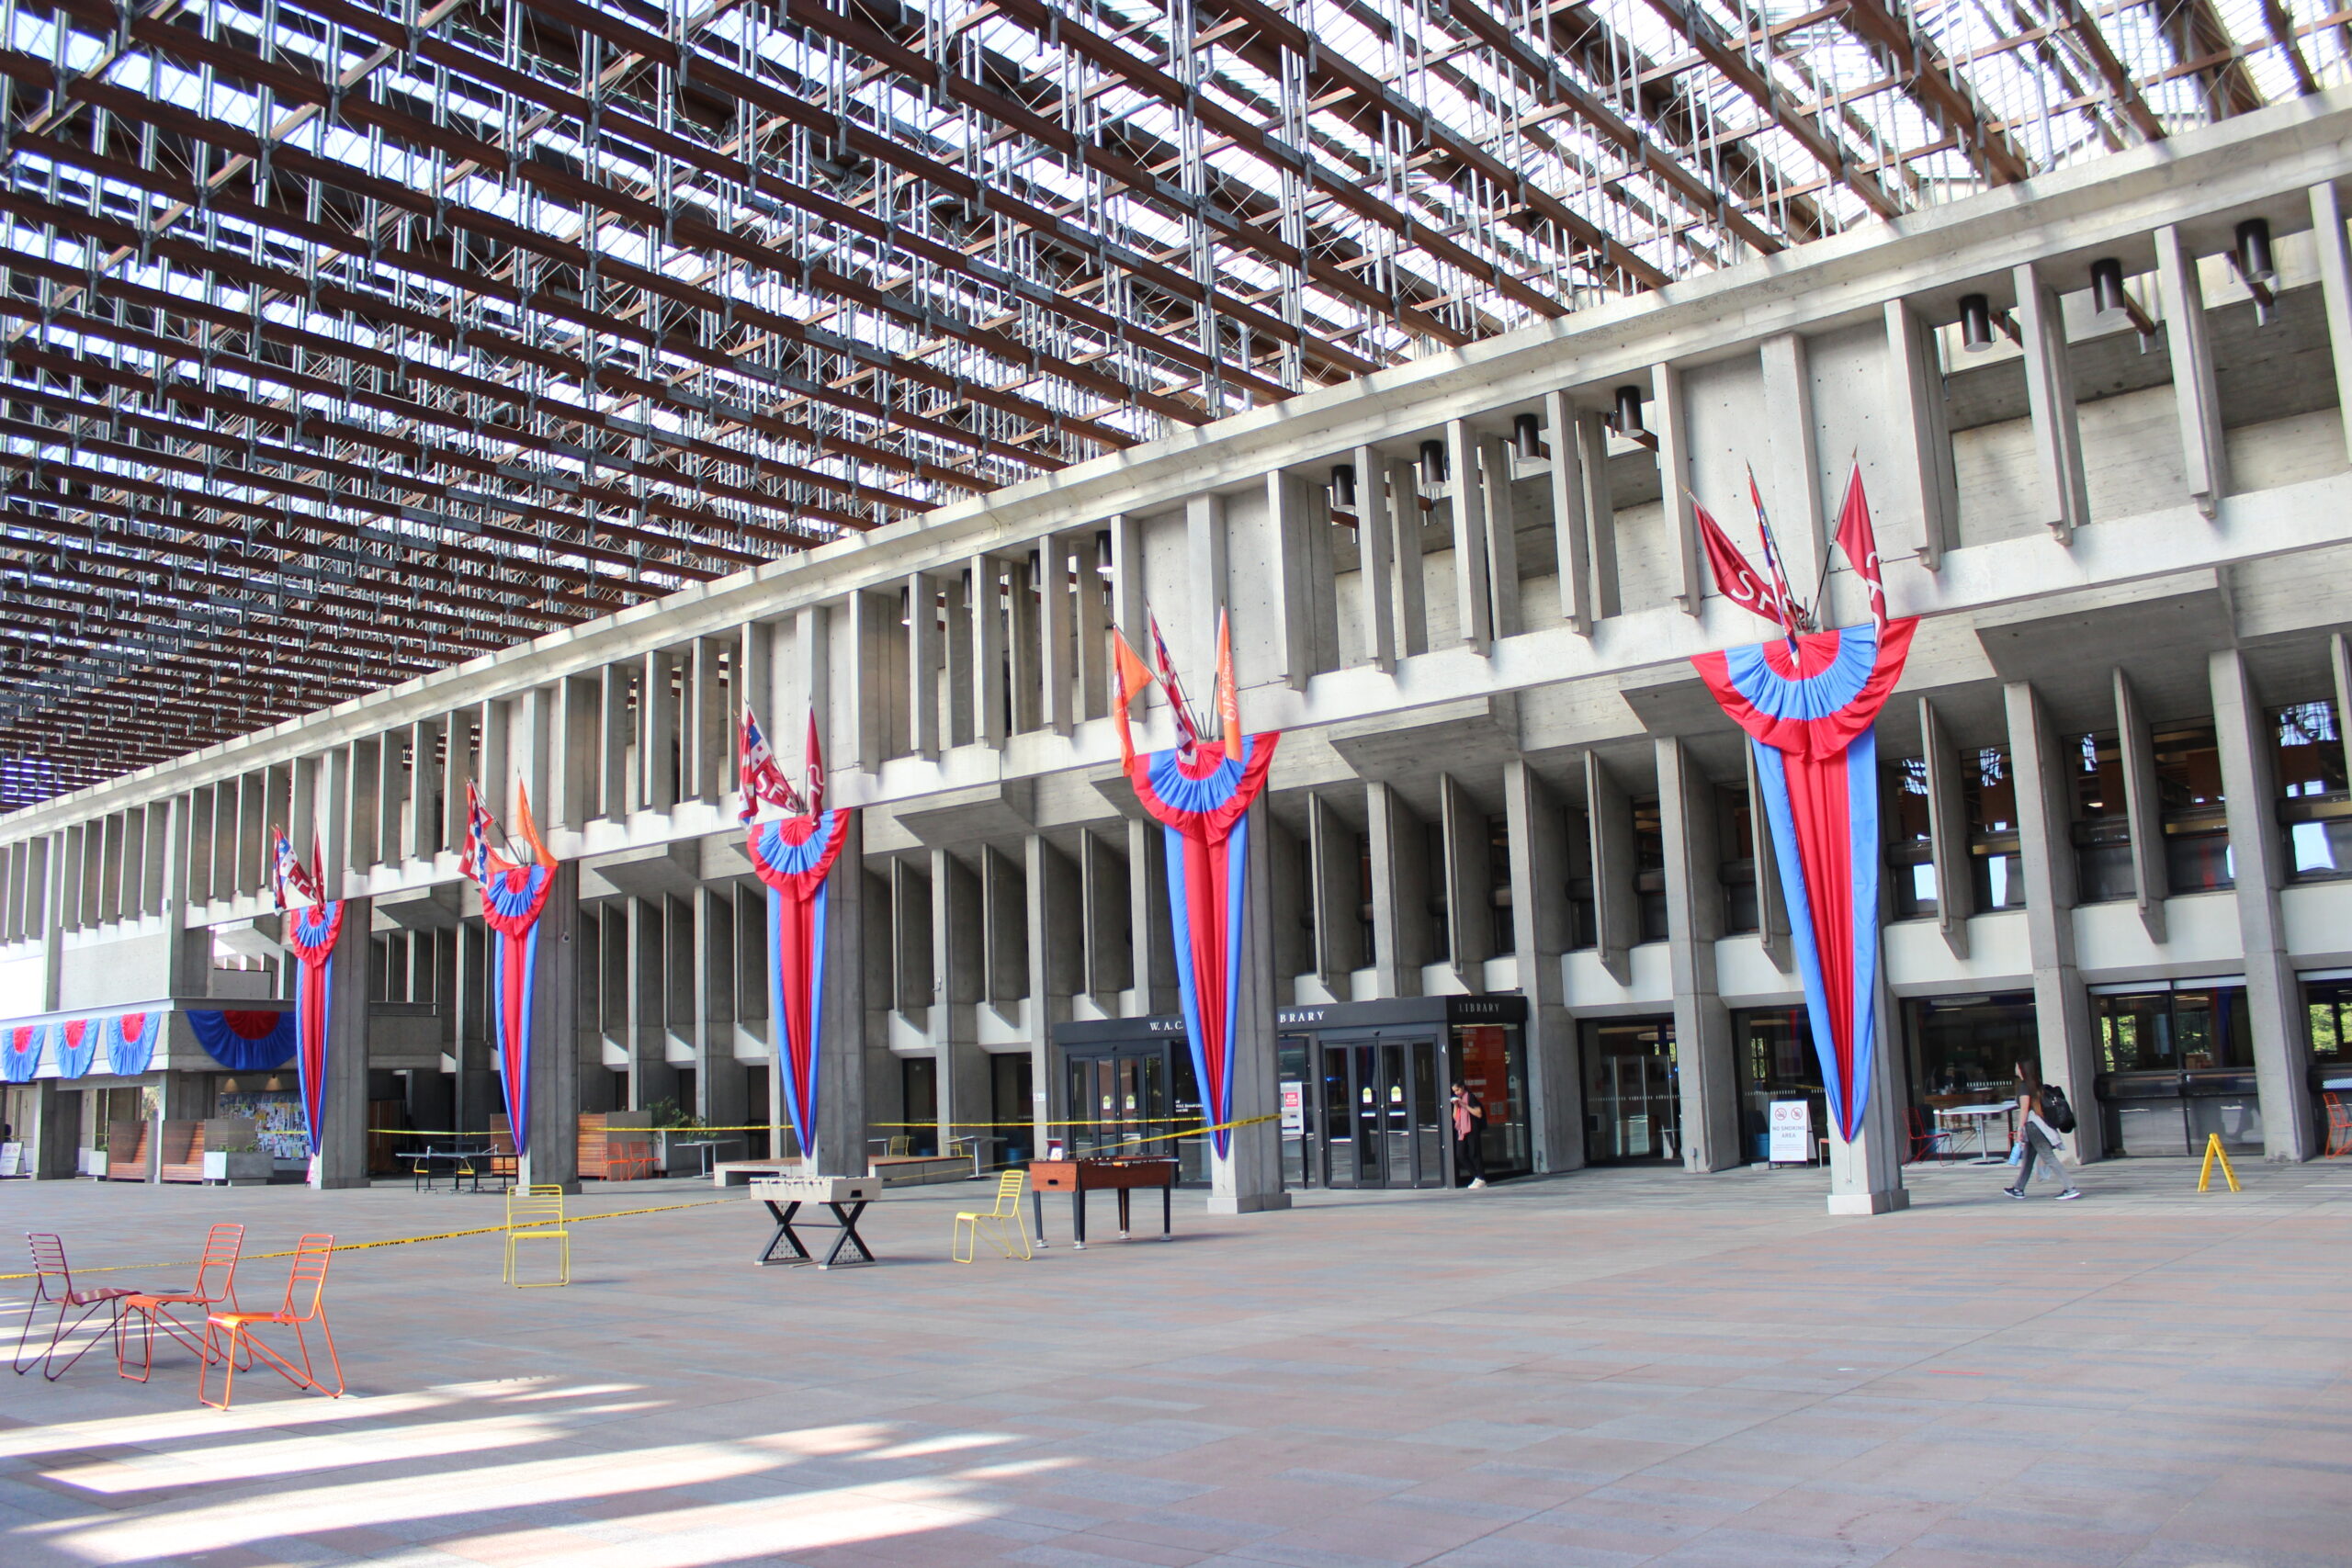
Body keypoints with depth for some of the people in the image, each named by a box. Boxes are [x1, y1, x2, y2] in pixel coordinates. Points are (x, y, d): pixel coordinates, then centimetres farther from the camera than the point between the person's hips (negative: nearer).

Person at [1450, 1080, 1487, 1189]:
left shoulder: (1471, 1097, -5)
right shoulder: (1457, 1099, 18)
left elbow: (1479, 1114, -14)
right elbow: (1455, 1118, 16)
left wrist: (1464, 1105, -17)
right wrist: (1455, 1106, 0)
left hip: (1472, 1130, -8)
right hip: (1461, 1130, 8)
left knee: (1474, 1154, -5)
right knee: (1460, 1155, 1)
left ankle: (1481, 1179, 3)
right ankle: (1477, 1176, 10)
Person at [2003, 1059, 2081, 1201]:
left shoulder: (2024, 1086, -13)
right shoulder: (2035, 1084, 13)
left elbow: (2024, 1108, -16)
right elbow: (2037, 1106, 16)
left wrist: (2020, 1128, -14)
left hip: (2032, 1125, -10)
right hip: (2037, 1124, 10)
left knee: (2049, 1158, -10)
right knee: (2027, 1159, 16)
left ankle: (2072, 1189, -13)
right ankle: (2019, 1190, 24)